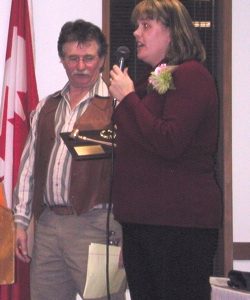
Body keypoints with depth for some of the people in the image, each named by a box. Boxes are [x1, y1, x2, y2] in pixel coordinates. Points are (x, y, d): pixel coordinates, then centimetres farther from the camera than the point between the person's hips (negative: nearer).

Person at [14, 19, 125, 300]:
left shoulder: (116, 104, -3)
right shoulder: (46, 108, 17)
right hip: (47, 224, 6)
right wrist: (21, 221, 14)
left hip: (95, 224, -6)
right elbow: (29, 166, 19)